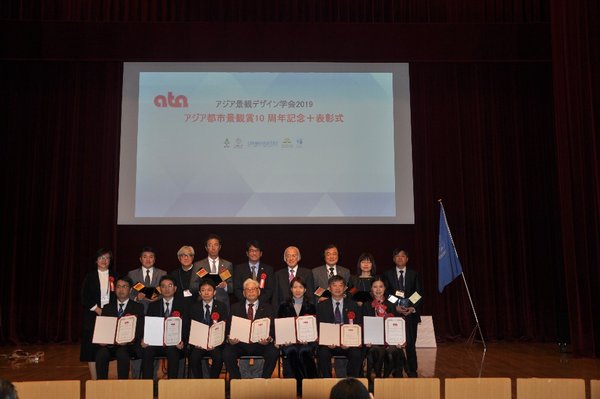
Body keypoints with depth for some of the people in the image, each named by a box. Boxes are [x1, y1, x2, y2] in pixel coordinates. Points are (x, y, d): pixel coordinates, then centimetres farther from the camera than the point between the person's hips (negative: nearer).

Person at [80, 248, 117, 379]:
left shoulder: (114, 277, 10)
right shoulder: (90, 277, 8)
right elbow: (84, 298, 1)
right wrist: (97, 310, -9)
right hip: (93, 316, 0)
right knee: (92, 348, -3)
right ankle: (94, 380, 2)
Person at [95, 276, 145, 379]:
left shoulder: (138, 307, 12)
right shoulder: (107, 308, 21)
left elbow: (140, 330, 2)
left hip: (129, 345, -2)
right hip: (109, 344, 3)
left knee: (122, 352, -35)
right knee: (101, 353, -30)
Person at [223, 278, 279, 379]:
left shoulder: (267, 308, 12)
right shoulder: (235, 307, 15)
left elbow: (272, 328, 3)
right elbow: (229, 327, 7)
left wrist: (269, 339, -19)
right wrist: (229, 339, -15)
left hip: (261, 343, -1)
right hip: (239, 343, 1)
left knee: (273, 353, -30)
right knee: (227, 353, -28)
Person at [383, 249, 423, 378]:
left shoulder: (414, 274, 8)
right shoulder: (388, 274, 7)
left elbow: (420, 294, 6)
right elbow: (385, 294, 3)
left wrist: (413, 308, -8)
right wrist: (395, 307, -10)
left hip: (411, 313, 0)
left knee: (410, 343, -2)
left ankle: (412, 371, 10)